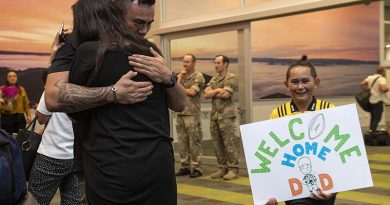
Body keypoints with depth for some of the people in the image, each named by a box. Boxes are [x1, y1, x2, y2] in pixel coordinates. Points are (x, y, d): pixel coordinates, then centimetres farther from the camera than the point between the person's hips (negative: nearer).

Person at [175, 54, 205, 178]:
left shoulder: (198, 76, -2)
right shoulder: (180, 76, 17)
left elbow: (192, 92, -14)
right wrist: (181, 77, -3)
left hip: (192, 114, -6)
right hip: (180, 113, 6)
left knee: (194, 142, -4)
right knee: (182, 142, 8)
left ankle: (196, 168, 1)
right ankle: (185, 166, 15)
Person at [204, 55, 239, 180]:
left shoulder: (231, 78, -3)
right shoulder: (213, 79, 17)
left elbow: (226, 94, -16)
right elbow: (206, 94, 6)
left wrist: (213, 93, -1)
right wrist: (218, 90, -7)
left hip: (226, 116, -7)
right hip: (214, 115, 7)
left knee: (229, 144, -5)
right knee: (217, 144, 8)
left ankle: (233, 169, 2)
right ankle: (222, 168, 17)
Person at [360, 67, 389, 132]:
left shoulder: (370, 77, 9)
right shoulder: (382, 79, -12)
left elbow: (362, 84, 8)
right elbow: (383, 89, -27)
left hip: (370, 100, 8)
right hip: (378, 101, -8)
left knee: (373, 118, 17)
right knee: (377, 119, -3)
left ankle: (371, 131, 20)